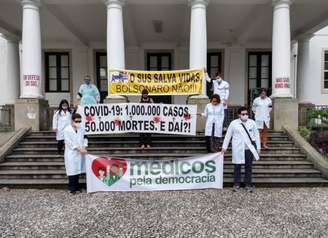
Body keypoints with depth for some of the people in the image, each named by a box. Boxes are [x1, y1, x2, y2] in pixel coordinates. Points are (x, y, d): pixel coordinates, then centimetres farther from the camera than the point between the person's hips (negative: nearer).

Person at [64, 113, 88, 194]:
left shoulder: (81, 129, 7)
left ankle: (76, 187, 22)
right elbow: (69, 142, -13)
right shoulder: (67, 130, -7)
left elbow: (84, 139, 10)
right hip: (71, 153, -5)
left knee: (78, 170, 10)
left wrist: (84, 148, -7)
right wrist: (79, 149, -17)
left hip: (80, 153, 5)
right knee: (72, 171, -2)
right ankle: (72, 189, 9)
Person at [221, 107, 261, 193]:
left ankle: (248, 184, 20)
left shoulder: (252, 123, 5)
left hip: (249, 149, 2)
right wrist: (224, 147, 5)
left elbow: (256, 135, 9)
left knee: (248, 167, 8)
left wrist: (258, 147, 7)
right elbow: (228, 136, 5)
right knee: (237, 167, 5)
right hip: (238, 149, -1)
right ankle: (236, 183, 19)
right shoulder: (233, 123, 0)